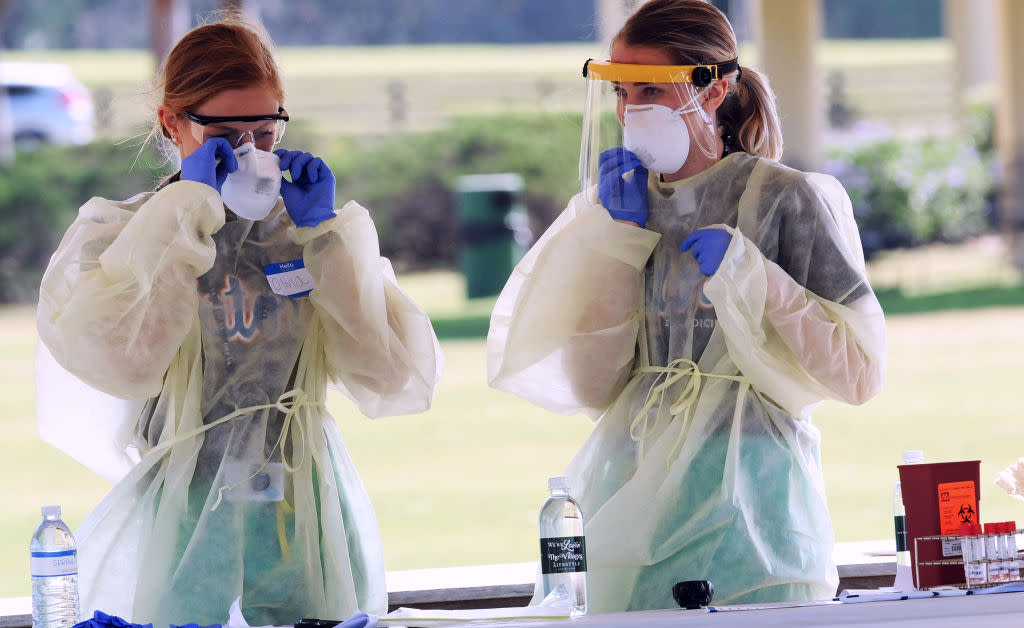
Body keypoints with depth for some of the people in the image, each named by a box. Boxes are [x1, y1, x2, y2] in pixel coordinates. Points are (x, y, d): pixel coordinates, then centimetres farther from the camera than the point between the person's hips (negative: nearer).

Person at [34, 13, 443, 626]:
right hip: (183, 538, -3)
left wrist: (324, 235, -5)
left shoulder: (313, 233, 10)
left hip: (309, 532, 3)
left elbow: (395, 375, -4)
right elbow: (121, 362, -21)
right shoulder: (113, 235, 1)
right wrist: (189, 211, -14)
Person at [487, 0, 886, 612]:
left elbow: (858, 369, -7)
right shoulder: (624, 204, 11)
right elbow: (591, 385, 3)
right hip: (632, 491, 4)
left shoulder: (786, 199, -3)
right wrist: (617, 238, -1)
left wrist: (745, 276, -14)